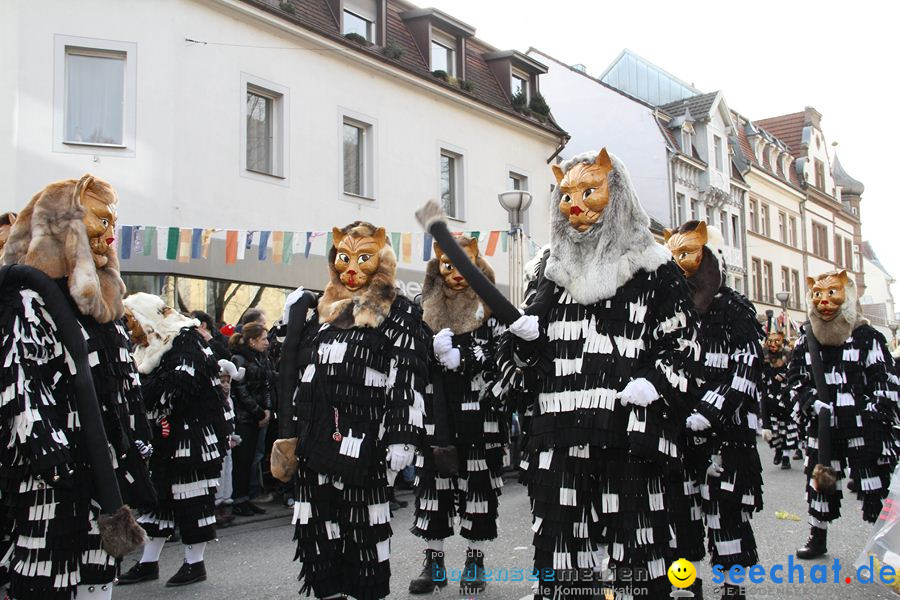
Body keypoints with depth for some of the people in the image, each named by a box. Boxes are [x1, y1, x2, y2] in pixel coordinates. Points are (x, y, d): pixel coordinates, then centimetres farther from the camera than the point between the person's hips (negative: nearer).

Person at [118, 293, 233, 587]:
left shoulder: (185, 340, -12)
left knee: (192, 496, 0)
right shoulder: (148, 348, 15)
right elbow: (144, 392, 13)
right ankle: (148, 562, 22)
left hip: (193, 434, -9)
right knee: (159, 492, 12)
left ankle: (195, 563, 11)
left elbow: (180, 386, -23)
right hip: (164, 439, 9)